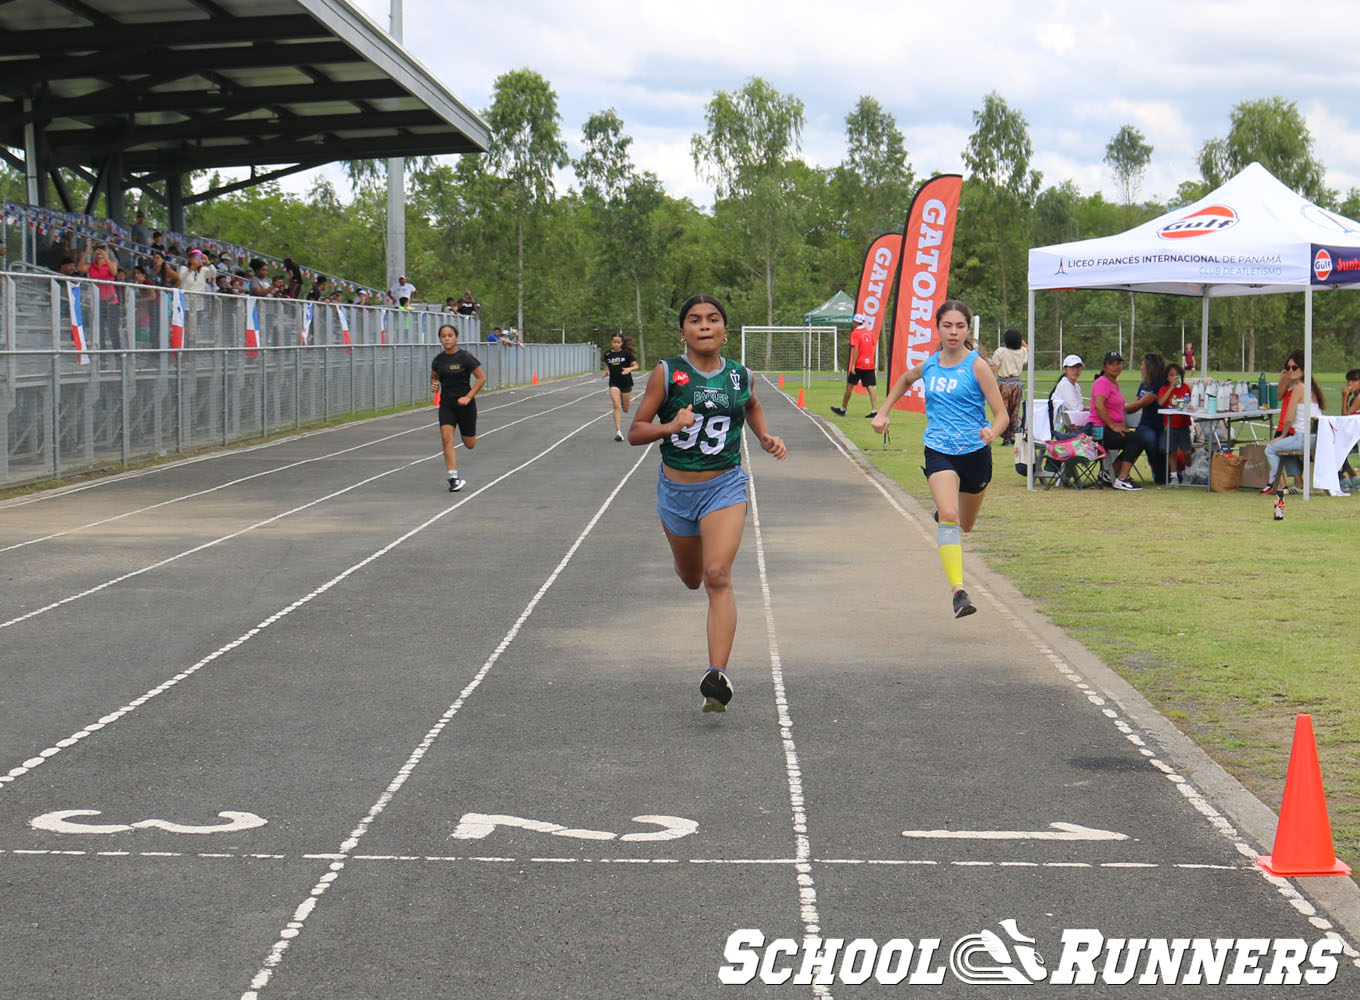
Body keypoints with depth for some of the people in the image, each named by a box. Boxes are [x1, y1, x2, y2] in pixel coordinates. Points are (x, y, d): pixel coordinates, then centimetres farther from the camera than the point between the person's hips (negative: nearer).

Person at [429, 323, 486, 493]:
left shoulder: (465, 358, -11)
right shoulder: (438, 360, 1)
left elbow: (482, 378, -8)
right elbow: (434, 376, 19)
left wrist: (468, 397, -15)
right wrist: (434, 385, -5)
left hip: (465, 404, -3)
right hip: (446, 404, 3)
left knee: (469, 445, 7)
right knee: (446, 438, -17)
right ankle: (454, 478, -14)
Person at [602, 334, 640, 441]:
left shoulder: (626, 353, -7)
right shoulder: (607, 354, 1)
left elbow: (636, 366, -7)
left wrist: (629, 369, -27)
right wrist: (606, 372, 1)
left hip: (626, 383, -1)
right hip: (614, 383, 1)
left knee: (625, 410, 7)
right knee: (616, 406, -16)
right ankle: (618, 431, -19)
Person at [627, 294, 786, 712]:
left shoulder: (740, 376, 0)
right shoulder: (667, 374, -7)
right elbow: (635, 431, -8)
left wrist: (765, 438, 8)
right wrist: (670, 426, -26)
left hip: (725, 486, -1)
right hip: (676, 489, 1)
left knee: (717, 575, -19)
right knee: (691, 578, 18)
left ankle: (717, 675, -24)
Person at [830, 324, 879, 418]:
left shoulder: (855, 333, -7)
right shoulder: (869, 333, 12)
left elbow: (856, 350, -14)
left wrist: (853, 365, -16)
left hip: (858, 365, -5)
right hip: (870, 365, 5)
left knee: (849, 386, 8)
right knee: (870, 387, -2)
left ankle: (842, 409, 18)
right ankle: (874, 411, -13)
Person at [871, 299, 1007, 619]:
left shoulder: (977, 366, -9)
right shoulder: (929, 365, 2)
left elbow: (1002, 415, -10)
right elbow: (904, 380, 28)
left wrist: (992, 433, -32)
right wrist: (883, 412, 19)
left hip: (975, 452, -1)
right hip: (939, 451, 1)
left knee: (965, 525, 18)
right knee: (948, 516, -24)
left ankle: (943, 509, 57)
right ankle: (958, 592, -31)